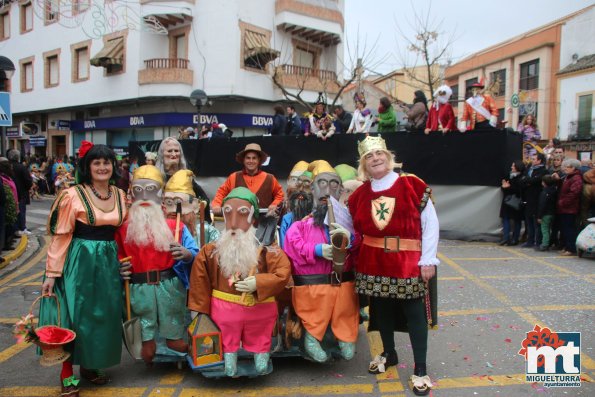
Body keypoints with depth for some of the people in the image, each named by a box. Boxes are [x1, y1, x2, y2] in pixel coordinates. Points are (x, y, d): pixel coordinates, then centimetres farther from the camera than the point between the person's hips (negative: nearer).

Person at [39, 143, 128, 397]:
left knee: (104, 316, 11)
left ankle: (90, 366, 30)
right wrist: (52, 273, -11)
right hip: (79, 262, -5)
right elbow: (61, 235, -11)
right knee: (76, 316, 1)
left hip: (108, 262, 5)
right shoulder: (73, 195, -10)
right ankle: (67, 374, 17)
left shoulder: (120, 195, 5)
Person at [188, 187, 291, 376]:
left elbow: (283, 272, -17)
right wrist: (198, 308, 1)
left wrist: (258, 283, -27)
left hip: (260, 309, 0)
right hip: (224, 309, 1)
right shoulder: (211, 250, -7)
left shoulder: (267, 248, -12)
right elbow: (200, 279, -1)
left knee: (259, 344, 18)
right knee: (227, 344, 17)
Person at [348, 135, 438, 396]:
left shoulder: (412, 185, -7)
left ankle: (420, 369, 17)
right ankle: (389, 354, 37)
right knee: (381, 308, 15)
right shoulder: (360, 194, 5)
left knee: (414, 312, 4)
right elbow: (355, 229, 15)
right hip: (373, 262, 4)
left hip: (407, 261, -4)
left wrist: (428, 259, -10)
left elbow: (430, 223, -7)